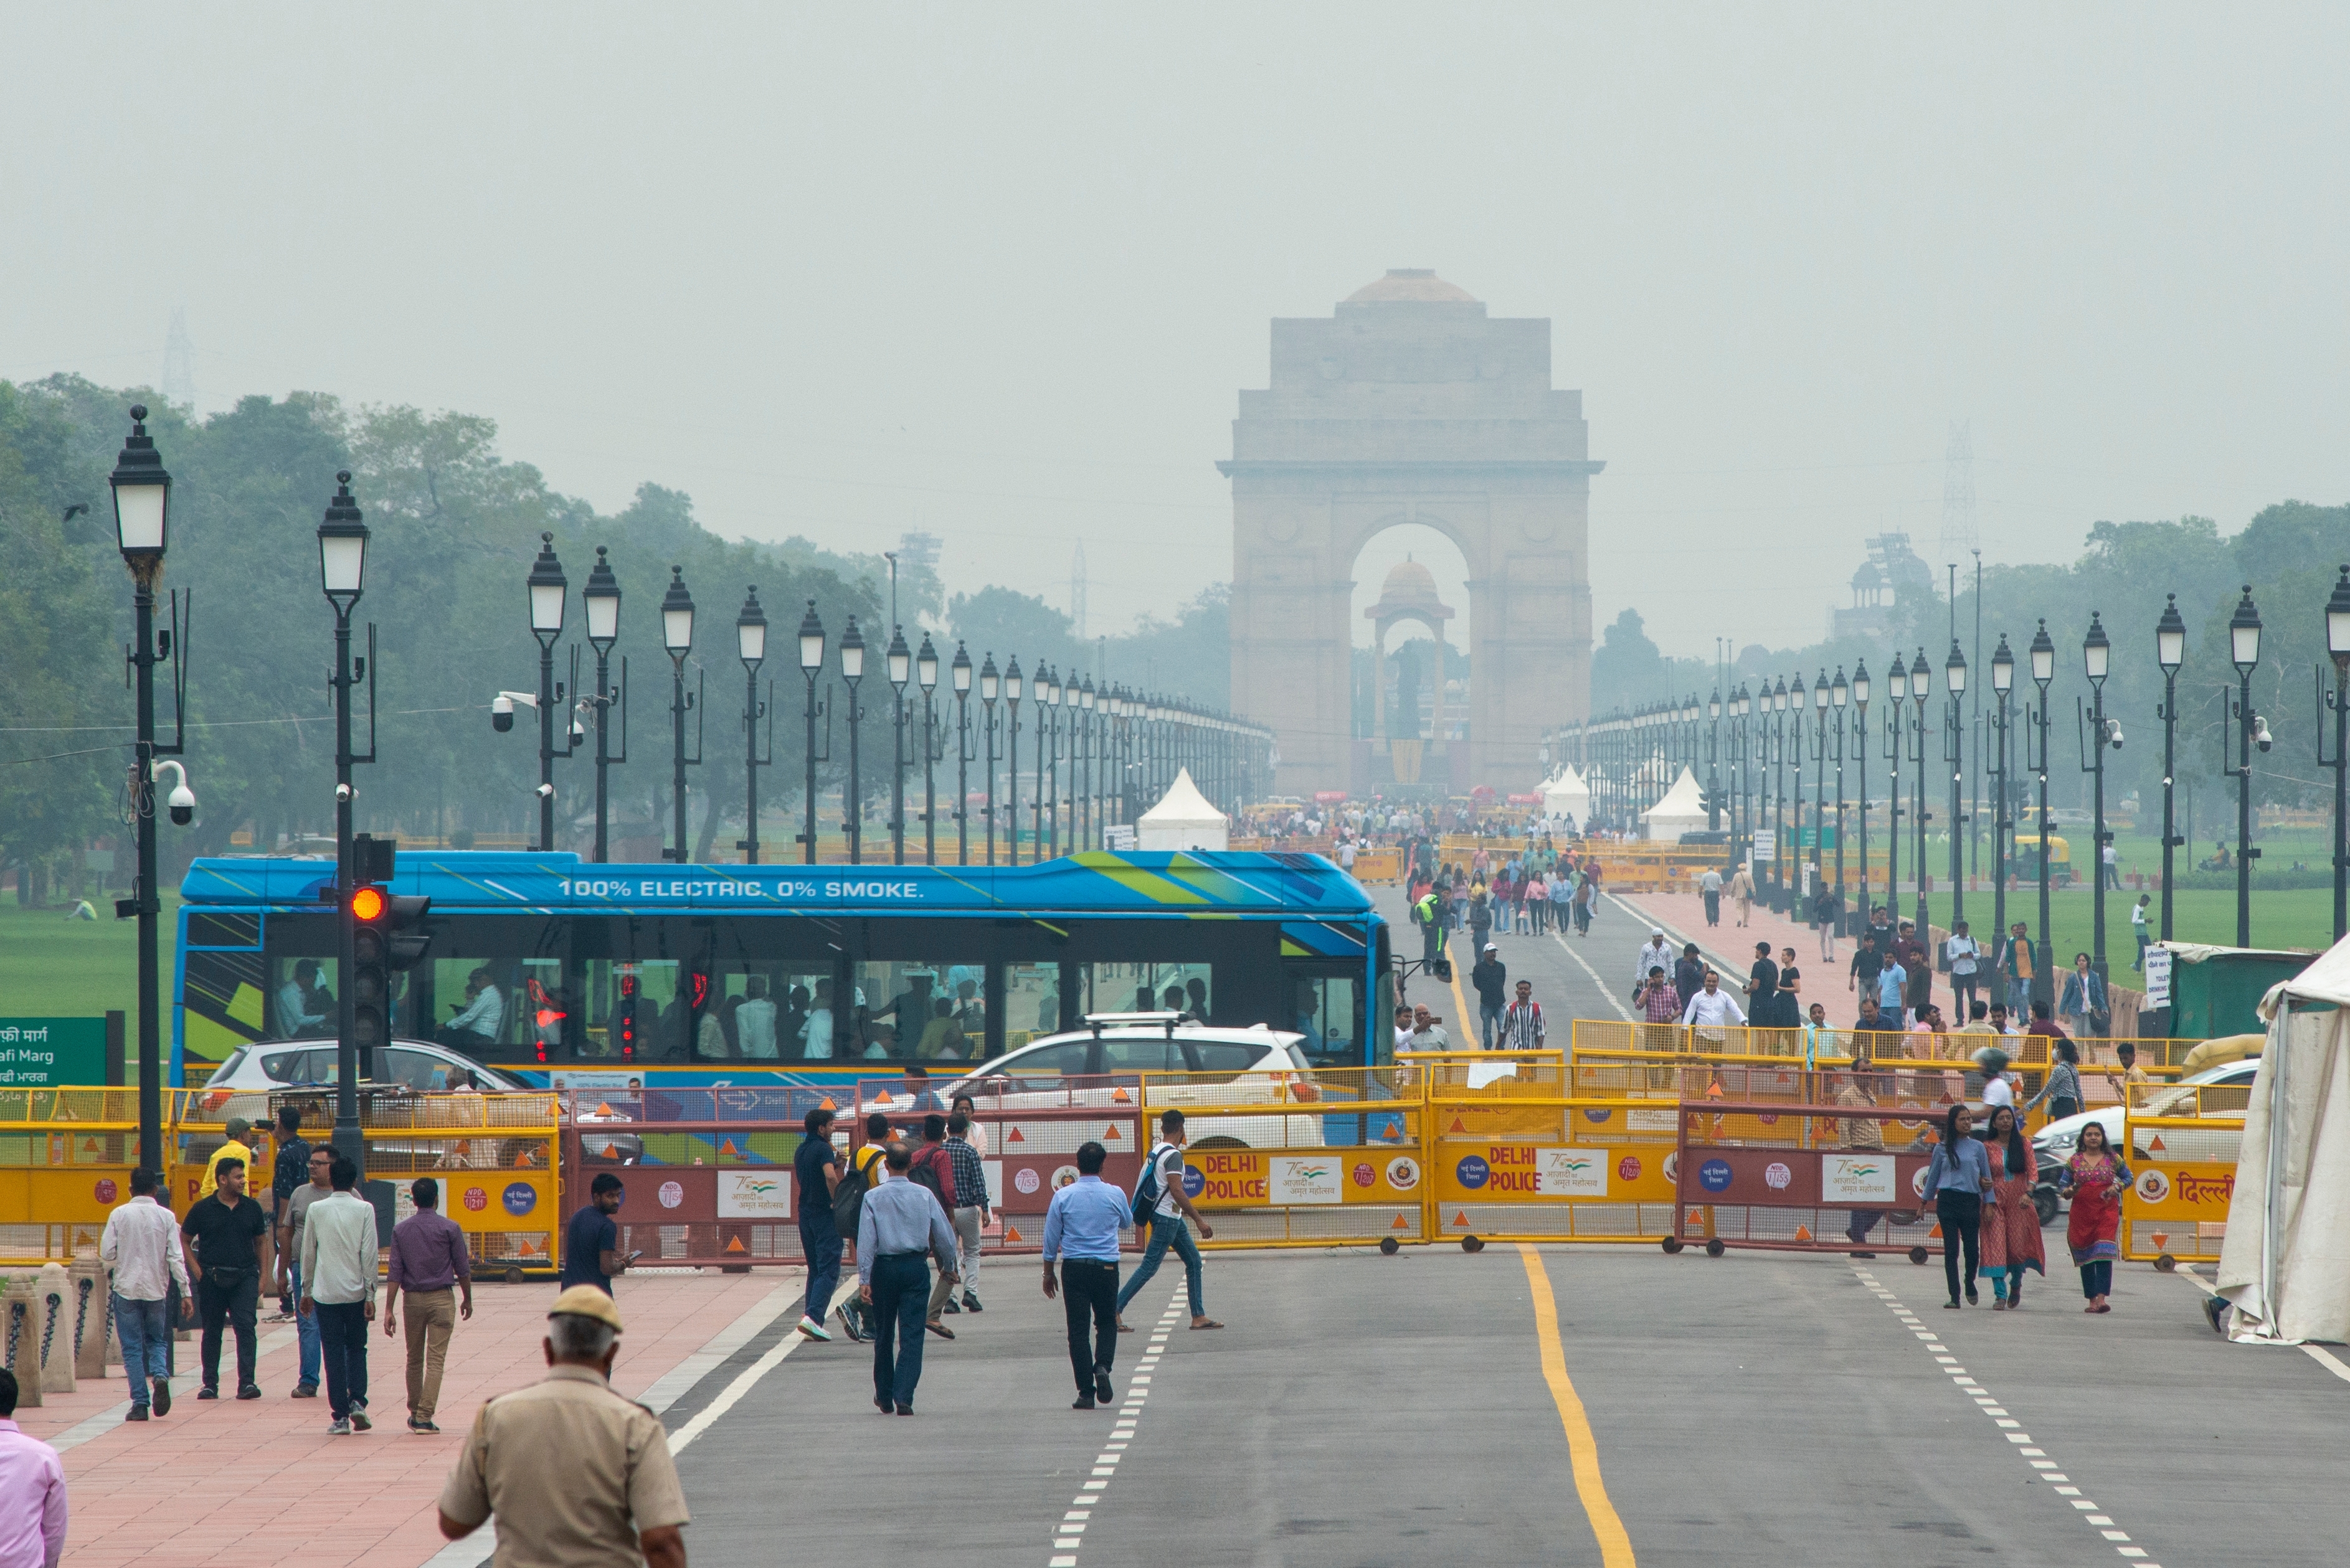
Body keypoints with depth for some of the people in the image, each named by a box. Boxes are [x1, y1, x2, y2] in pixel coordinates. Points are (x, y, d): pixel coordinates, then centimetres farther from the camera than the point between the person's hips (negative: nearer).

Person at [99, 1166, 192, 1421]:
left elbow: (106, 1254, -4)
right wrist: (186, 1292, -3)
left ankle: (140, 1403, -2)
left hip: (127, 1288, -1)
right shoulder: (166, 1217, -2)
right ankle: (160, 1376, -14)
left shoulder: (119, 1215, -3)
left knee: (132, 1347, 4)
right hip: (156, 1290, 1)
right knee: (157, 1341, 16)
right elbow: (176, 1257, -5)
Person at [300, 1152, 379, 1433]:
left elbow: (308, 1252, 5)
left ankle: (340, 1417, 0)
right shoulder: (364, 1210, -4)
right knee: (357, 1349, 15)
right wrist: (370, 1294, -1)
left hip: (325, 1293, 0)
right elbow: (369, 1254, -5)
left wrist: (307, 1290, 16)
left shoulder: (316, 1210, 0)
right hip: (356, 1292, 0)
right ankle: (357, 1401, -4)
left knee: (334, 1354, 3)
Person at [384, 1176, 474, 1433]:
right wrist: (467, 1300, 12)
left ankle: (414, 1413, 27)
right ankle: (425, 1417, -11)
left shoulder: (401, 1230, 1)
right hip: (442, 1298, -3)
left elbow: (395, 1272, -2)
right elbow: (463, 1269, -3)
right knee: (435, 1359, -3)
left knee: (414, 1359, 17)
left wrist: (389, 1310, -3)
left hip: (413, 1299, 3)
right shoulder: (449, 1229, -6)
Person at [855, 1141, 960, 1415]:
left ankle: (884, 1397, 25)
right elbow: (945, 1234, 3)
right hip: (916, 1267, 0)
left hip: (883, 1268, 0)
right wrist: (948, 1267, 19)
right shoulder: (924, 1196, -2)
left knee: (884, 1334, 14)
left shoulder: (873, 1197, -5)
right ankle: (904, 1397, -15)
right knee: (912, 1335, -2)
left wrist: (864, 1279, -9)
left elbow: (866, 1239, -9)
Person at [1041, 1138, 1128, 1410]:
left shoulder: (1063, 1196, -3)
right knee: (1107, 1323, 16)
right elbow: (1126, 1222, 19)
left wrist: (1048, 1273, 12)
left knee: (1079, 1329, 3)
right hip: (1107, 1266, 1)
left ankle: (1086, 1393, 0)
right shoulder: (1115, 1194, -2)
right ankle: (1102, 1366, -12)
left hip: (1074, 1267, -1)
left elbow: (1051, 1237, 2)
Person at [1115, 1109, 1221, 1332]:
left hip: (1171, 1218, 10)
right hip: (1167, 1219, -10)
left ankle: (1198, 1316, 12)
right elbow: (1177, 1191, -24)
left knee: (1193, 1261, 12)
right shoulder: (1173, 1155, -18)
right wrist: (1199, 1220, -22)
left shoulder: (1156, 1151, 11)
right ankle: (1114, 1311, -7)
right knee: (1150, 1266, -8)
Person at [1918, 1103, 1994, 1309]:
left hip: (1971, 1201, 0)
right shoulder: (1942, 1149, 8)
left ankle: (1970, 1284, 26)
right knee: (1951, 1250, -3)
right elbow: (1933, 1176, 16)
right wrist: (1924, 1201, 19)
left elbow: (1986, 1176, 12)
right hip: (1947, 1201, 0)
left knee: (1972, 1249, -2)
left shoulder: (1977, 1148, 8)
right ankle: (1954, 1296, -1)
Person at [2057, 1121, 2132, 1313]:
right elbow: (2062, 1185, 9)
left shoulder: (2113, 1159, 7)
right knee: (2085, 1258, 2)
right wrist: (2069, 1191, -13)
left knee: (2104, 1255, -15)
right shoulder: (2074, 1161, 7)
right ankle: (2092, 1300, 10)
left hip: (2107, 1212, -2)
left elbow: (2129, 1178, 16)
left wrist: (2118, 1187, -4)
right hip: (2081, 1214, 2)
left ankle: (2102, 1298, -21)